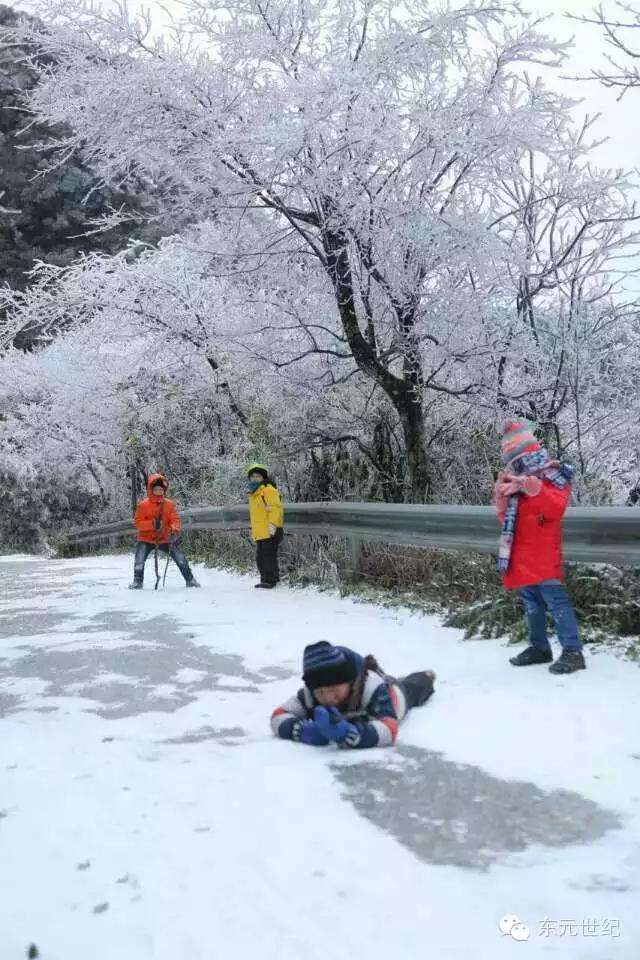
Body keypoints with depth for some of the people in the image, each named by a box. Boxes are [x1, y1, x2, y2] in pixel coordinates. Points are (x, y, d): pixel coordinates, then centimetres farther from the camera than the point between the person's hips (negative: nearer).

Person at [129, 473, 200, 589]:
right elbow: (137, 522, -9)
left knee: (180, 557, -4)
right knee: (139, 559, -20)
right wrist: (152, 524, -24)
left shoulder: (169, 504, 0)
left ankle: (190, 579, 10)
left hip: (165, 539, 2)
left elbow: (175, 519, -4)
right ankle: (137, 581, 1)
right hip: (146, 539, -2)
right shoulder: (143, 505, -7)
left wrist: (175, 530, -25)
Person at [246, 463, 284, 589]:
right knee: (260, 557, 13)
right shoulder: (253, 493, 20)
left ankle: (270, 580, -2)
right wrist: (254, 530, 22)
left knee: (269, 556, -8)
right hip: (260, 533, 10)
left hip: (269, 532, -10)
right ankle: (265, 579, 21)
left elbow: (275, 507, -17)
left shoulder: (268, 490, -8)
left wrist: (272, 524, -24)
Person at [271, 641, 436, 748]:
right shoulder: (310, 693, -43)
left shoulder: (373, 686, -54)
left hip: (395, 691, -1)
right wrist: (301, 729, -60)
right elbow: (278, 716, -40)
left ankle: (426, 678, 68)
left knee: (412, 689, 36)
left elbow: (389, 730, -62)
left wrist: (348, 733, -77)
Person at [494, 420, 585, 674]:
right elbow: (507, 519, 14)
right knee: (531, 604, 14)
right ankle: (540, 648, 24)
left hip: (543, 555, -7)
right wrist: (502, 497, -4)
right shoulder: (516, 481, 13)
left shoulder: (554, 476, -4)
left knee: (556, 601, -12)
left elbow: (555, 509, -20)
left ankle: (572, 651, -10)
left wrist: (533, 488, -28)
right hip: (522, 556, 7)